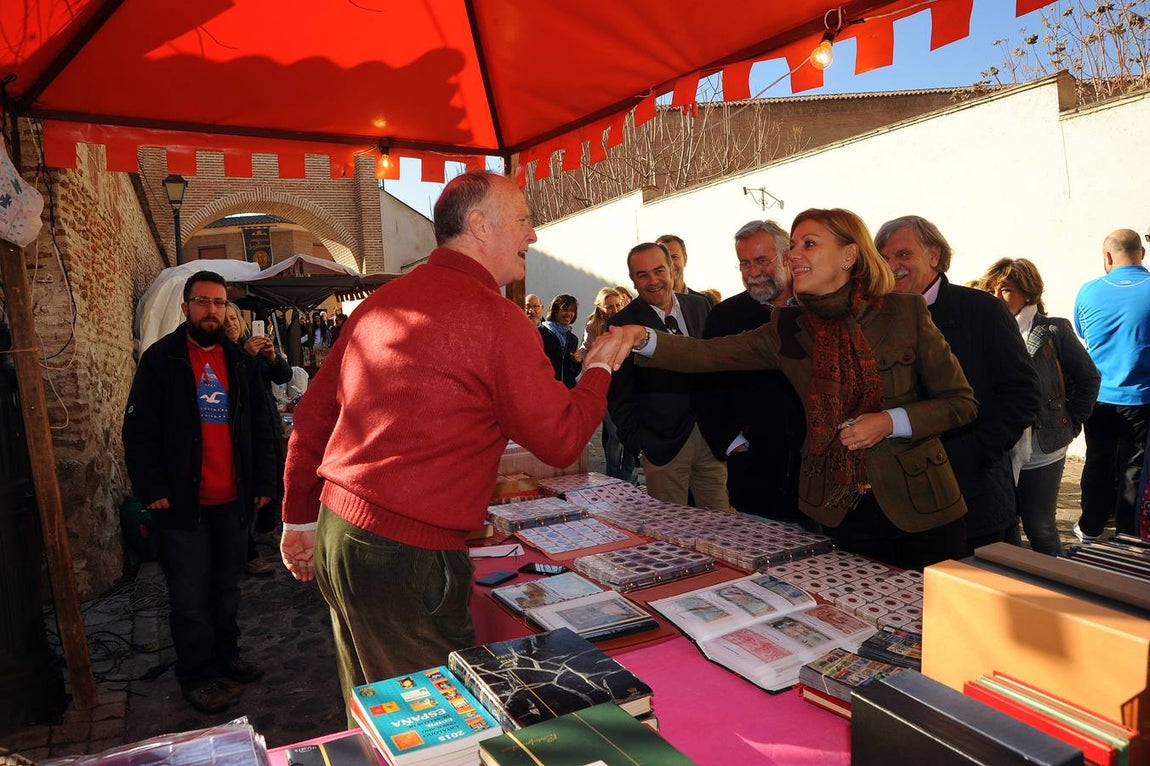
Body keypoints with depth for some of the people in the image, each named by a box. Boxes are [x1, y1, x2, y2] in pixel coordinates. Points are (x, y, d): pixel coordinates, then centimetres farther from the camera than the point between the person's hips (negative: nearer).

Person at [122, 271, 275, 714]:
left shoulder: (239, 361, 9)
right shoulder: (161, 359, -3)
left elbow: (258, 426, 13)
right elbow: (138, 430, -5)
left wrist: (262, 481, 8)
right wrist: (152, 489, -11)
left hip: (233, 500, 4)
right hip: (181, 502, -4)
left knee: (227, 586, 16)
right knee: (191, 594, 4)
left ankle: (226, 656, 33)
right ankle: (197, 675, 19)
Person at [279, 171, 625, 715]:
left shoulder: (380, 302, 9)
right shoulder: (495, 317, -14)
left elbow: (312, 416, 14)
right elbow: (561, 441, -9)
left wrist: (300, 518, 23)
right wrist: (599, 369, 8)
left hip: (335, 531, 8)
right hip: (404, 554, -8)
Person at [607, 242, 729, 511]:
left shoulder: (700, 306, 7)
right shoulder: (622, 325, -6)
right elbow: (619, 397, -4)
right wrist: (639, 445, -9)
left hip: (712, 436, 4)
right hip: (663, 443, -4)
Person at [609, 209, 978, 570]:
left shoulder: (905, 312, -8)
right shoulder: (788, 328, -1)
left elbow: (961, 401, -2)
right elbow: (707, 355, -10)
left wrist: (890, 421, -18)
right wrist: (643, 338, -26)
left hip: (919, 510, -2)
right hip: (838, 512, 2)